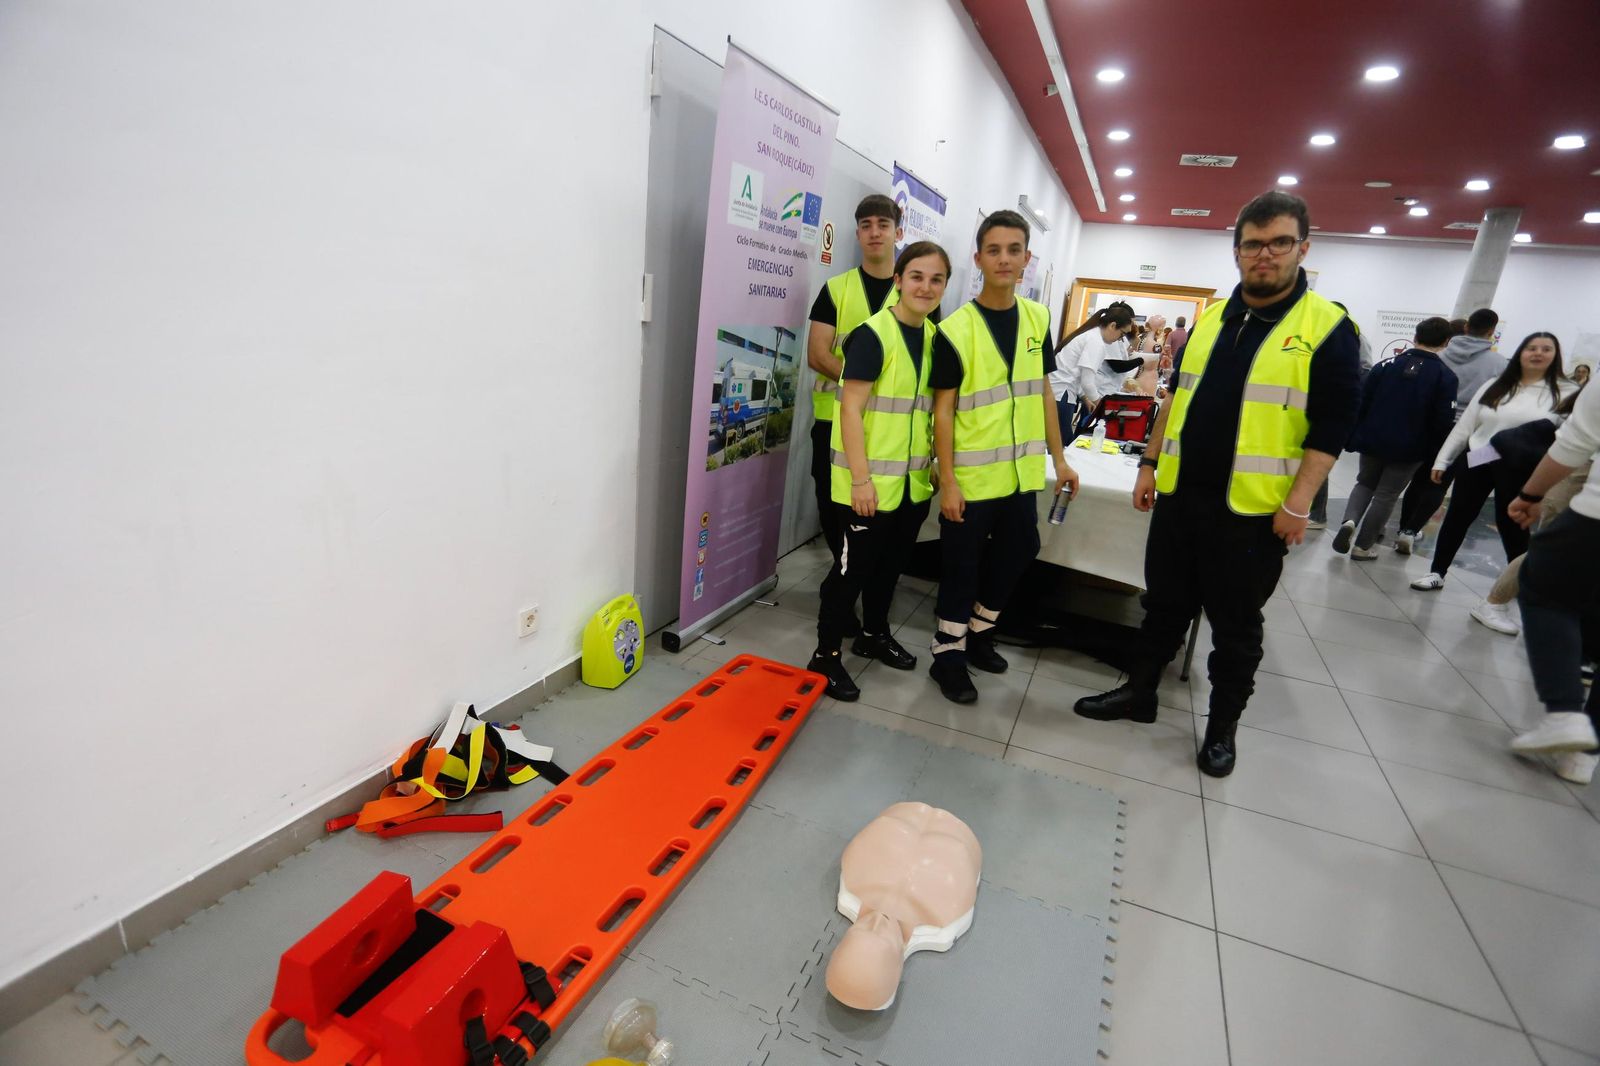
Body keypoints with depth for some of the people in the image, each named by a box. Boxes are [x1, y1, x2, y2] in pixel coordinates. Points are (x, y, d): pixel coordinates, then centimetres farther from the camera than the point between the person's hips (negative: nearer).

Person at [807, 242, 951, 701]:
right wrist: (860, 478, -21)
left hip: (914, 481, 7)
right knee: (853, 566, 2)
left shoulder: (935, 337, 9)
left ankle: (874, 633, 40)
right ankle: (826, 654, 17)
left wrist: (933, 463, 17)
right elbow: (851, 408, -18)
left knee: (890, 562, 20)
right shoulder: (873, 334, -14)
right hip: (871, 482, -7)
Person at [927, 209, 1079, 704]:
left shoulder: (1038, 318, 5)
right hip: (972, 475, -6)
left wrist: (1059, 458, 11)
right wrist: (948, 481, -14)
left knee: (1016, 552, 18)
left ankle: (979, 632, 39)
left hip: (1021, 472, 6)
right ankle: (948, 654, 22)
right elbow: (943, 410, -11)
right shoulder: (955, 330, -11)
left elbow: (1042, 391, 12)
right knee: (961, 565, 5)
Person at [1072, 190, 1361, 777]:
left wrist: (1298, 504, -16)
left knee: (1236, 626, 10)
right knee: (1164, 603, 16)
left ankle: (1223, 724, 28)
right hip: (1179, 494, 5)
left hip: (1253, 509, -4)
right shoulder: (1209, 318, 9)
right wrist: (1149, 464, 11)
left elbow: (1332, 426, -9)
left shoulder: (1328, 327, -6)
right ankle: (1139, 692, 33)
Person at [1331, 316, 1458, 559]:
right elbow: (1442, 422, -9)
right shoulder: (1446, 376, -8)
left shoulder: (1386, 365, -2)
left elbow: (1361, 403, -1)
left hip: (1372, 442, 2)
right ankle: (1363, 546, 11)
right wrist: (1436, 456, 2)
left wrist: (1353, 437, 7)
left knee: (1365, 483, 20)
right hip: (1409, 449, -2)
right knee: (1386, 496, 7)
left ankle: (1349, 521, -7)